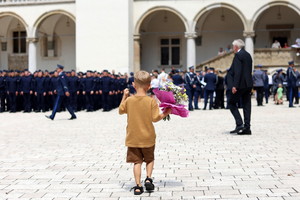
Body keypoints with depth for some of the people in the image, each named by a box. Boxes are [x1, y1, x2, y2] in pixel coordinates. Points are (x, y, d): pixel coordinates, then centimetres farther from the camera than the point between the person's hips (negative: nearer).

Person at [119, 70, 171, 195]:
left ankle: (138, 186, 4)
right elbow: (155, 118, -13)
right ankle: (148, 179, 3)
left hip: (133, 138, 1)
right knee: (150, 159, 20)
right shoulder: (151, 101, -12)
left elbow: (121, 110, 12)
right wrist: (164, 114, 3)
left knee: (137, 162, 8)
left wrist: (124, 96, 18)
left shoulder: (129, 100, -6)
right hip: (148, 138, -1)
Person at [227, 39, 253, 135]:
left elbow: (237, 72, -19)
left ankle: (239, 124, -9)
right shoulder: (248, 55, 17)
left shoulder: (238, 55, -11)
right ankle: (247, 128, 7)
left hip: (240, 84, -9)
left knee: (232, 103, 1)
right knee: (246, 106, 7)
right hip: (248, 84, 9)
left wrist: (234, 85, -20)